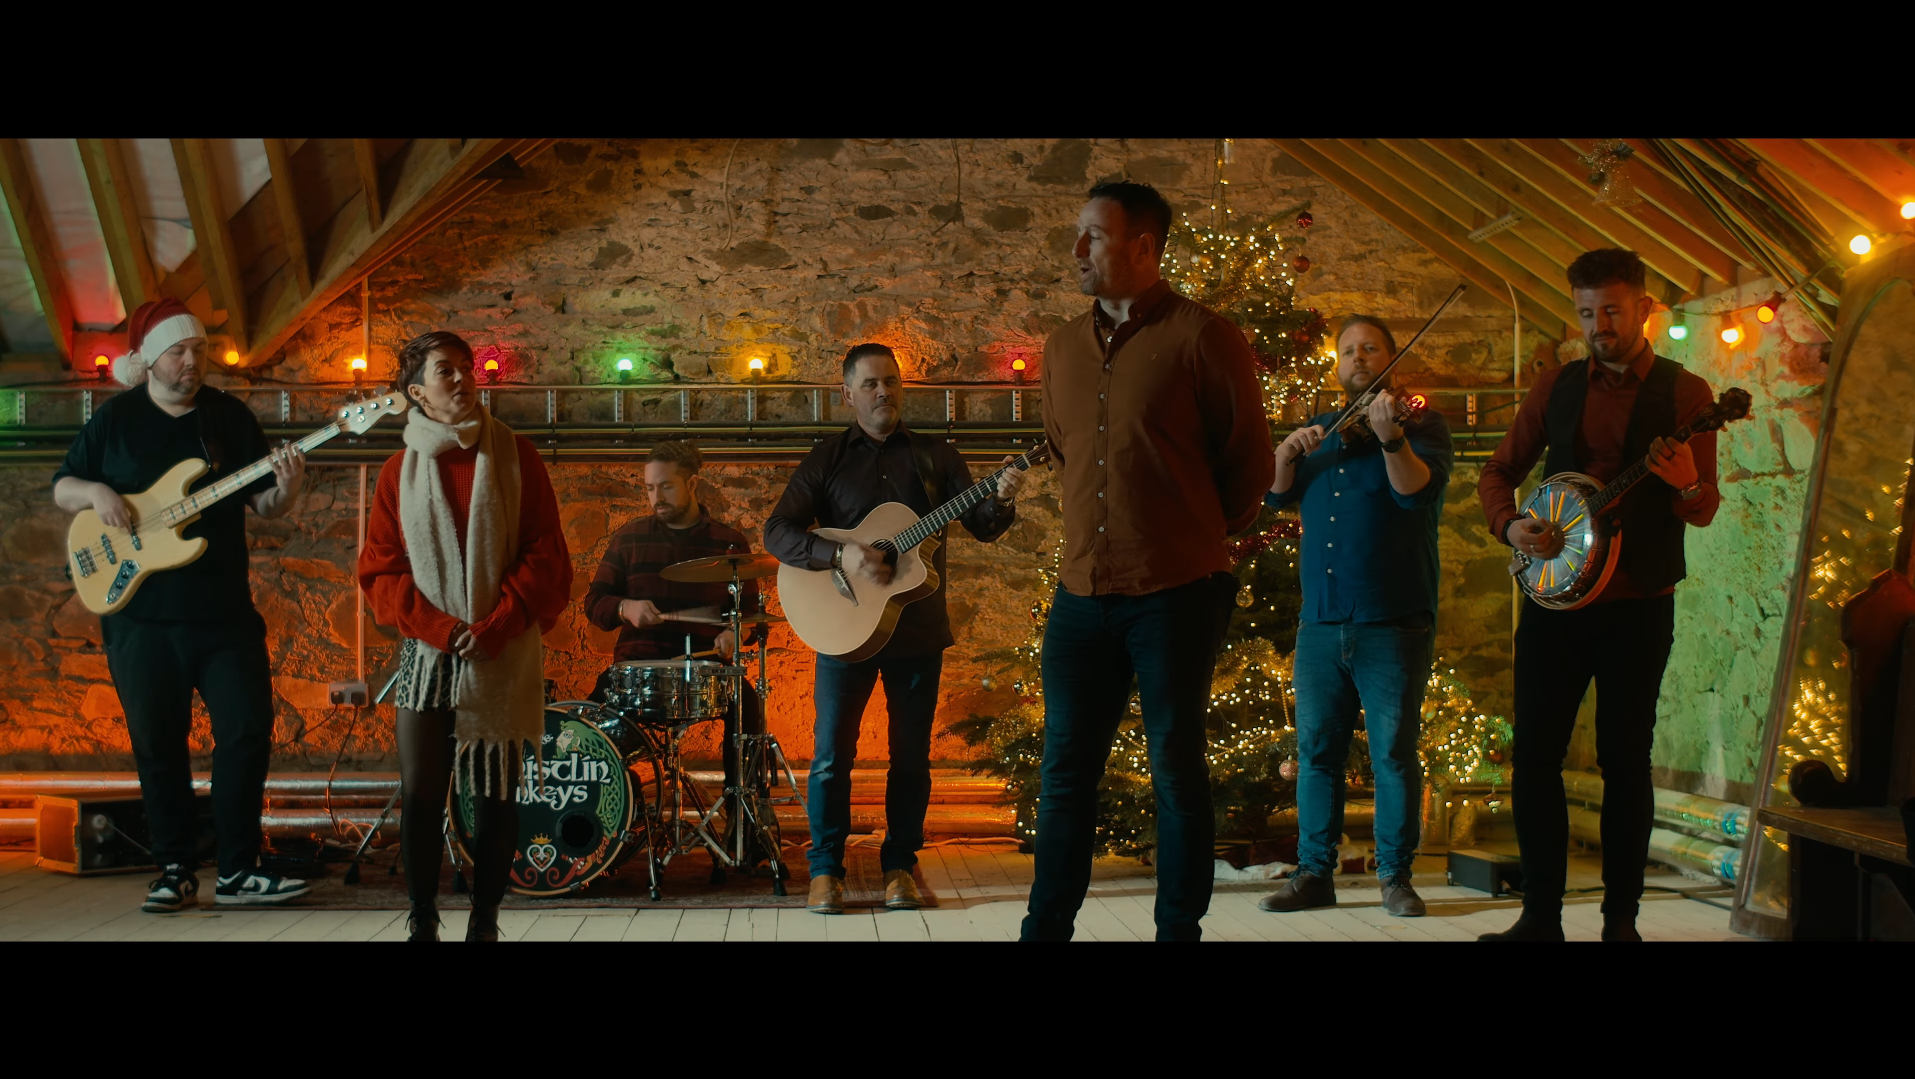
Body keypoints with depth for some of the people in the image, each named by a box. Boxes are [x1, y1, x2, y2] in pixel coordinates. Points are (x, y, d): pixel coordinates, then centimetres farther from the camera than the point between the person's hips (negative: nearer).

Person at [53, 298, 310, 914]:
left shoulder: (230, 416, 6)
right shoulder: (115, 418, 4)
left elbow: (263, 504, 6)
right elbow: (62, 488, 11)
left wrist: (286, 489, -16)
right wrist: (95, 493, -11)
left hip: (224, 611, 1)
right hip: (139, 614, -1)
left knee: (249, 729, -5)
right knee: (158, 746, 4)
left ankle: (237, 872, 6)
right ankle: (175, 872, 16)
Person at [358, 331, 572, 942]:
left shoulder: (514, 457, 3)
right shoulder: (401, 471, 6)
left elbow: (546, 557, -1)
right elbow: (380, 571, 4)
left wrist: (492, 629, -11)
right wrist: (440, 629, -10)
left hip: (505, 655, 0)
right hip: (427, 652, 1)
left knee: (498, 794, 1)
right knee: (420, 795, -4)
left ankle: (484, 923, 12)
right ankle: (422, 923, 9)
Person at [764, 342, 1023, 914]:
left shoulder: (936, 455, 7)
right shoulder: (827, 458, 2)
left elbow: (980, 525, 1)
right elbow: (777, 531, -6)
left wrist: (1001, 501, -22)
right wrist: (840, 555, -21)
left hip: (918, 627, 2)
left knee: (912, 753, 6)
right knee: (832, 752, 0)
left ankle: (899, 863, 18)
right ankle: (826, 868, 12)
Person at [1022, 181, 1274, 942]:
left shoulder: (1202, 337, -7)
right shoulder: (1064, 347, 10)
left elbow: (1249, 463, 0)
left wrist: (1199, 540, 9)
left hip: (1176, 595, -5)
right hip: (1081, 595, 5)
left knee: (1176, 768, 4)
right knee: (1065, 769, 9)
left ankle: (1179, 930, 15)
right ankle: (1045, 927, 18)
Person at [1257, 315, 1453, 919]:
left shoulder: (1421, 426, 2)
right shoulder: (1320, 432, 18)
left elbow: (1416, 490, -16)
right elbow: (1277, 496, 10)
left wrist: (1390, 438, -34)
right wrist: (1288, 454, -10)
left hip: (1393, 624, -4)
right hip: (1321, 621, 4)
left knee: (1394, 751, -1)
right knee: (1316, 749, 6)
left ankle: (1396, 874, 9)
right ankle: (1314, 873, 13)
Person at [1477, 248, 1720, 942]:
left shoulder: (1682, 392, 0)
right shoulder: (1556, 386, 9)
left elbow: (1704, 512, -3)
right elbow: (1499, 471, 13)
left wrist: (1686, 485, -25)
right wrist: (1509, 525, -7)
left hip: (1636, 605, -3)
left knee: (1625, 760, 2)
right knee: (1534, 755, 0)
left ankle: (1620, 919, 12)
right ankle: (1541, 917, 9)